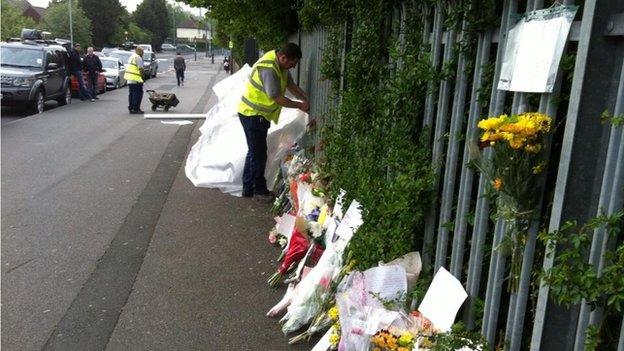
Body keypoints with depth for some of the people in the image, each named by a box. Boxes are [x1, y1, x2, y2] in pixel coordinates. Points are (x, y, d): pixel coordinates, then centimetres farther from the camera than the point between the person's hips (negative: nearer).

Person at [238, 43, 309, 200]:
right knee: (259, 153, -2)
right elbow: (278, 98, -26)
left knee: (254, 152, 15)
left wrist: (307, 98, 0)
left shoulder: (280, 63, 3)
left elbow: (291, 85, 12)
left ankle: (248, 188, 25)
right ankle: (259, 190, 11)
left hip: (258, 114, 10)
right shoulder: (269, 69, -28)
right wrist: (300, 105, -16)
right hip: (252, 114, -10)